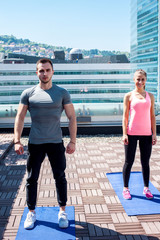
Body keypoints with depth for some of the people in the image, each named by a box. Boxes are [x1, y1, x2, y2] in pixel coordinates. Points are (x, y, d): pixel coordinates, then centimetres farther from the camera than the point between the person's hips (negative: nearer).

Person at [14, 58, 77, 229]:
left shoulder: (62, 93, 1)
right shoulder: (28, 93, 1)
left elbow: (72, 118, 1)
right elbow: (20, 118, 1)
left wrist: (72, 141, -5)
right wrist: (17, 141, -7)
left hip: (56, 143, 0)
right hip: (35, 143, 1)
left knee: (60, 177, 9)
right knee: (32, 179, 8)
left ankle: (62, 212, 26)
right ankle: (31, 212, 26)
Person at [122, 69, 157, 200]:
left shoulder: (150, 96, 8)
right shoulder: (129, 96, 1)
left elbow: (152, 116, 9)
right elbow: (125, 116, -1)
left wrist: (154, 133, 4)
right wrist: (124, 133, -8)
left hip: (146, 134, 2)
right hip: (132, 134, -2)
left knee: (145, 162, 11)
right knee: (129, 162, 5)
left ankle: (146, 188, 26)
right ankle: (126, 188, 20)